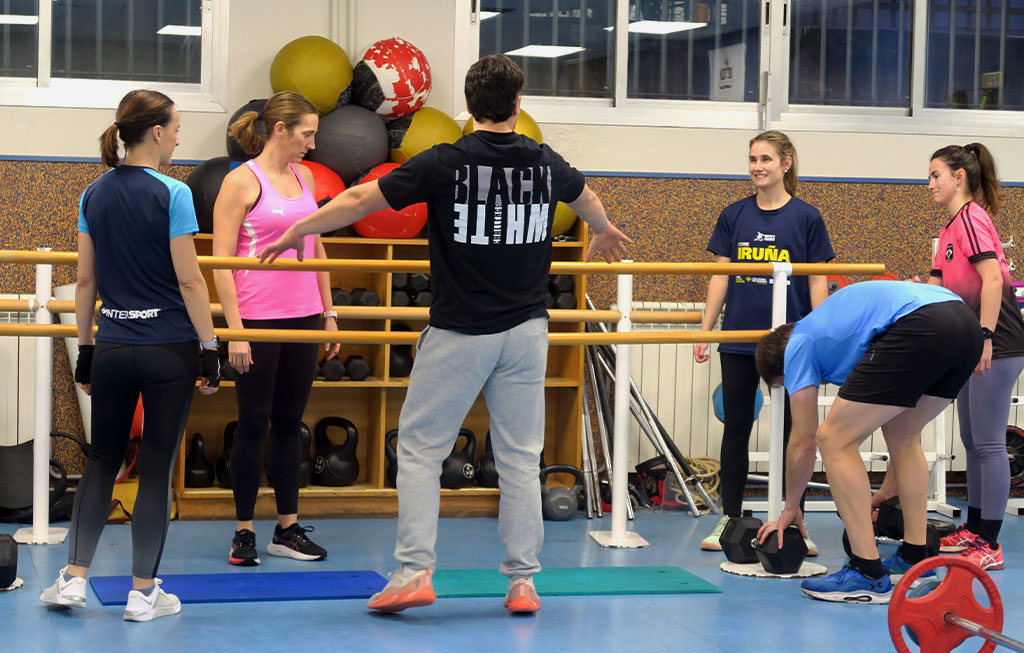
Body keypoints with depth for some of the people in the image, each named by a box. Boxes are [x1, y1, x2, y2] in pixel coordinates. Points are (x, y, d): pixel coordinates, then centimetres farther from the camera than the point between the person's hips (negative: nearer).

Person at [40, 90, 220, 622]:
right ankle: (143, 593, 10)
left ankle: (73, 578, 12)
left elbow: (85, 281, 9)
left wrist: (85, 349, 15)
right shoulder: (172, 194, -11)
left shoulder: (94, 195, 5)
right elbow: (189, 282, -11)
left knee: (102, 461, 15)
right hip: (168, 351, -5)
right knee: (157, 467, 4)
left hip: (112, 348, 5)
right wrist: (209, 350, -5)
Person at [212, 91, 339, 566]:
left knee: (290, 424, 11)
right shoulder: (242, 181, -8)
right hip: (257, 319, -6)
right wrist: (235, 332, -15)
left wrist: (328, 312, 18)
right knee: (254, 425, 1)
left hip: (302, 318, 6)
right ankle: (243, 532, 11)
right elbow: (221, 262, -11)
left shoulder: (303, 177, 12)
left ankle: (288, 529, 18)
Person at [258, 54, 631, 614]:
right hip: (526, 331, 4)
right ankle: (523, 581, 10)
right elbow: (586, 198, 28)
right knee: (520, 457, 9)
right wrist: (605, 234, 52)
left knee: (419, 448, 6)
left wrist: (293, 234, 9)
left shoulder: (444, 164, -9)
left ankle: (414, 572, -1)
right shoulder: (546, 163, 4)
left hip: (459, 332, -4)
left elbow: (358, 200, -5)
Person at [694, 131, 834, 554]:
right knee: (736, 426, 6)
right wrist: (705, 330, 3)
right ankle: (730, 519, 14)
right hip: (739, 338, 2)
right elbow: (720, 276, 8)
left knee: (791, 428, 5)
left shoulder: (806, 217, -1)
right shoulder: (734, 216, 6)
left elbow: (817, 283, 0)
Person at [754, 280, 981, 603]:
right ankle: (916, 559, 28)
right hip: (968, 324, 9)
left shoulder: (799, 346, 18)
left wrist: (790, 508, 34)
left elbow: (803, 443, 20)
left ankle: (868, 575, 2)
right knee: (903, 437, 30)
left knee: (834, 440, 3)